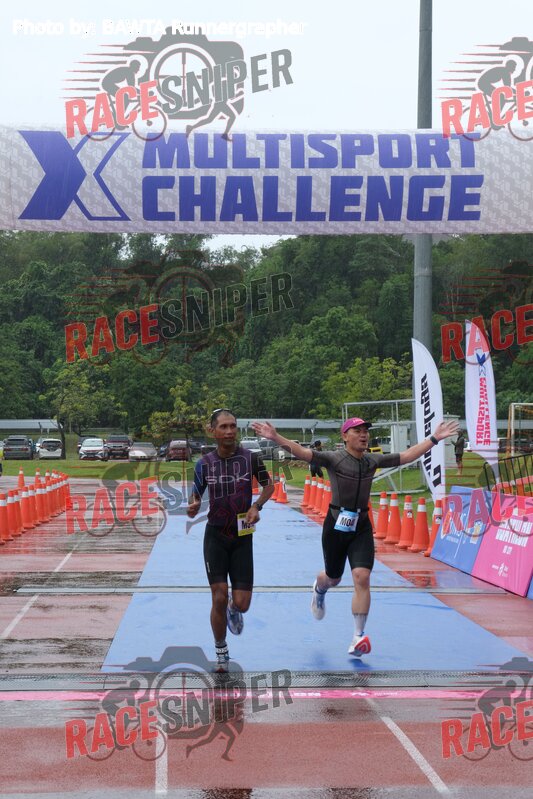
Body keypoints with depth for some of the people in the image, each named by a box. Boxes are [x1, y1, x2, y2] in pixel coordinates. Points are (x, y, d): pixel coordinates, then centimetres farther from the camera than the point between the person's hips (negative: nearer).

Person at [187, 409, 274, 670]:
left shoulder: (251, 458, -6)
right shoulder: (204, 463, -3)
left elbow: (268, 485, 10)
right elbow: (196, 495, 8)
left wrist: (256, 505, -9)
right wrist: (193, 507, -15)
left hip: (242, 536, 0)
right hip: (215, 535, 0)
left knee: (241, 604, -3)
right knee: (219, 598, -8)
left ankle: (233, 610, 37)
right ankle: (221, 652, 14)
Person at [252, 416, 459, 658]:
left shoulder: (373, 461, 3)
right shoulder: (334, 459, -11)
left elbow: (406, 456, 6)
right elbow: (304, 453, -23)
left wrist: (434, 439, 4)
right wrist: (276, 437, -37)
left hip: (361, 527, 2)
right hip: (336, 525, -2)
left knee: (362, 577, -13)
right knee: (333, 579, 15)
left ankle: (358, 638, -9)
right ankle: (319, 589, 56)